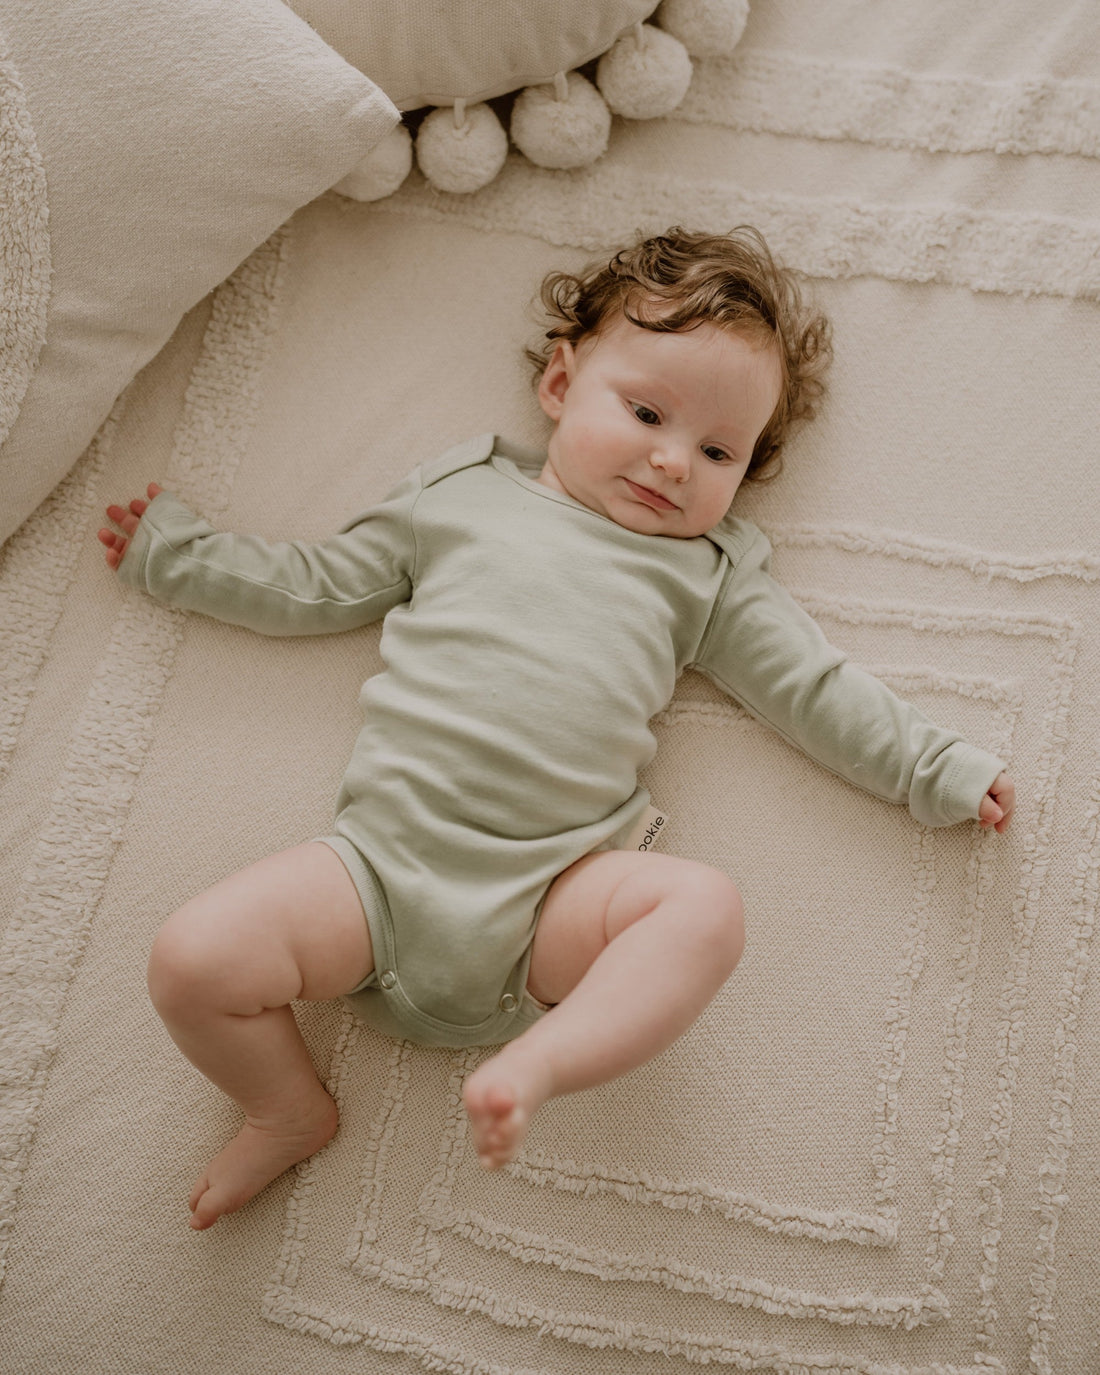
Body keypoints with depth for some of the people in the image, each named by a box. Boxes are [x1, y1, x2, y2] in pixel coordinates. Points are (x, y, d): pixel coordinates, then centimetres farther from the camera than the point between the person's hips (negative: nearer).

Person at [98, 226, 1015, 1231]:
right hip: (383, 854, 1)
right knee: (194, 959, -16)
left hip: (552, 890, 0)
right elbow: (312, 589, 22)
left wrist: (937, 767, 9)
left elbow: (815, 687, 16)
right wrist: (175, 550, 23)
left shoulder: (705, 572, 16)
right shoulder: (459, 495, 16)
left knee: (706, 908, -28)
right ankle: (290, 1110, 10)